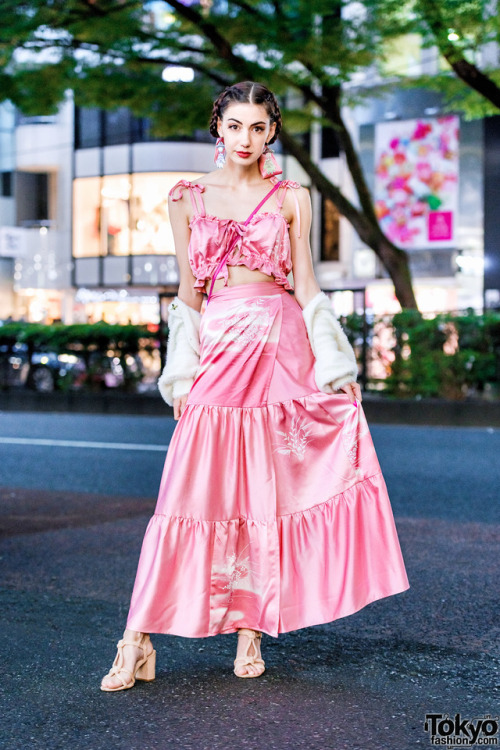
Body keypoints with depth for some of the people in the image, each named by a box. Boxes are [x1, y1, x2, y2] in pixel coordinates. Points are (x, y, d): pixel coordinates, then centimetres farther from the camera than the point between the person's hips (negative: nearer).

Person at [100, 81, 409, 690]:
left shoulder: (293, 199, 10)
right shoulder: (187, 199, 11)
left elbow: (306, 284, 7)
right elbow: (188, 292, 9)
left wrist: (335, 368, -1)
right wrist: (182, 374, 2)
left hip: (284, 346, 1)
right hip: (219, 345, 0)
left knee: (267, 489, 0)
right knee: (194, 488, -6)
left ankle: (251, 628, 13)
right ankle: (138, 643, -2)